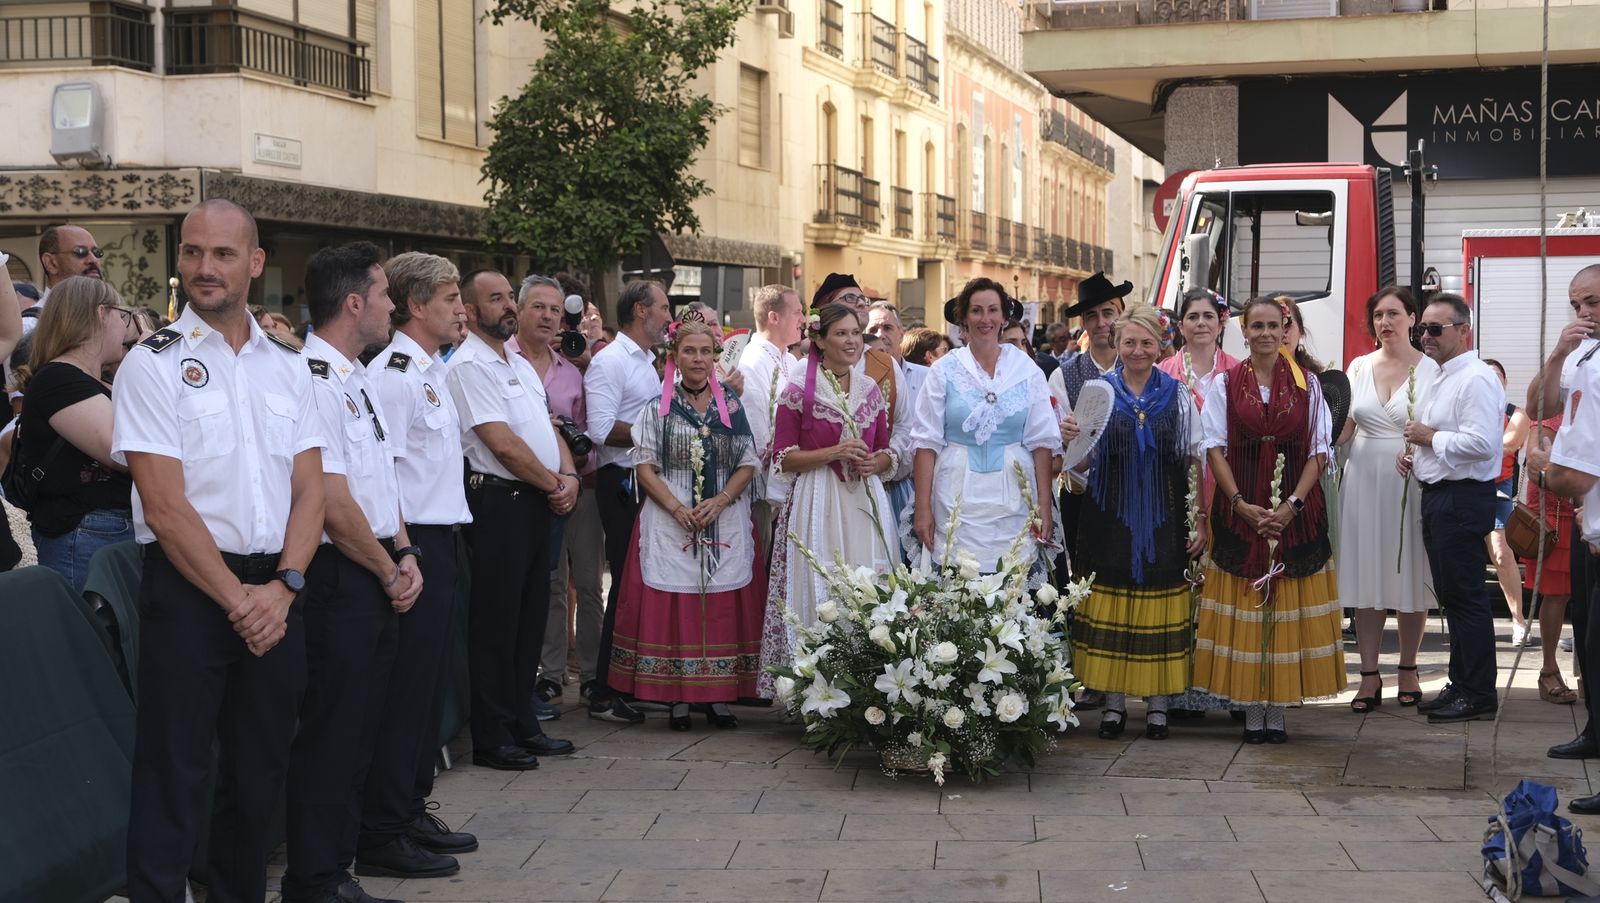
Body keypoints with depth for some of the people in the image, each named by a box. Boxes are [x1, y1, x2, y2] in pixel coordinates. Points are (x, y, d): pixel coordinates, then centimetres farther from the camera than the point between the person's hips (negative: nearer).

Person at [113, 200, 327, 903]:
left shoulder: (287, 366, 10)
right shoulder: (155, 364, -4)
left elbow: (309, 490, 6)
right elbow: (165, 506, -11)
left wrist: (282, 588, -9)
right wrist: (236, 598, -14)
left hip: (275, 593, 5)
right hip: (188, 589, -4)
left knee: (260, 773, 12)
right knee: (175, 776, -2)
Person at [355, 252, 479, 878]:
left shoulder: (431, 372, 17)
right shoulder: (392, 374, -14)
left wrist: (443, 547, 20)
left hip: (439, 541, 10)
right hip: (413, 545, -10)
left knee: (428, 682, 16)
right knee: (402, 685, -5)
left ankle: (411, 811, 27)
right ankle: (381, 837, 2)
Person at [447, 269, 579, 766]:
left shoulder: (521, 365, 18)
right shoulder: (468, 366, -12)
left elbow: (549, 430, 19)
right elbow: (504, 445, -18)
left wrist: (569, 476, 0)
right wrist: (553, 483, -8)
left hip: (540, 503, 9)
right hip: (497, 504, -9)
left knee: (531, 617, 13)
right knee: (495, 622, -3)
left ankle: (523, 725, 23)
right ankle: (492, 738, 4)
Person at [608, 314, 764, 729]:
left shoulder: (732, 405, 8)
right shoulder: (658, 406, 4)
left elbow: (748, 464, 5)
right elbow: (644, 466, 0)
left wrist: (719, 501, -10)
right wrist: (677, 508, -12)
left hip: (725, 521, 1)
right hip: (670, 521, -1)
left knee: (724, 608, 0)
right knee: (672, 608, -3)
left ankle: (719, 697, 7)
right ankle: (677, 699, 3)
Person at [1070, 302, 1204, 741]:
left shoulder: (1178, 395, 6)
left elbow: (1196, 462, 5)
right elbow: (1083, 462, 8)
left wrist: (1200, 521, -1)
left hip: (1164, 517, 0)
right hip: (1111, 518, 0)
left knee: (1161, 605, 2)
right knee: (1111, 604, 2)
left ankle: (1158, 702, 11)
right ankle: (1114, 701, 11)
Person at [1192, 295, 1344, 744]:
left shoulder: (1307, 384, 6)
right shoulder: (1225, 383, 5)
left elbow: (1319, 452, 2)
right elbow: (1215, 448, 0)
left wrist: (1292, 504, -10)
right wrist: (1241, 504, -11)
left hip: (1295, 512, 0)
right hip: (1240, 509, 0)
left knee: (1289, 609, 1)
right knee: (1243, 605, 0)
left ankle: (1277, 710, 8)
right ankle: (1252, 710, 6)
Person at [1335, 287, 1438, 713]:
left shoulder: (1430, 369, -1)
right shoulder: (1359, 367, 10)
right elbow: (1343, 430, 11)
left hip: (1412, 482, -3)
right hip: (1365, 481, 3)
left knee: (1410, 578, 4)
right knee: (1366, 578, 2)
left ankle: (1408, 670, 18)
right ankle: (1369, 675, 7)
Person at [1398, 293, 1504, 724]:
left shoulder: (1477, 379, -14)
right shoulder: (1433, 380, 18)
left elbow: (1482, 443, -24)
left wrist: (1430, 436, -14)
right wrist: (1411, 449, 9)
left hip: (1464, 498, -10)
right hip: (1435, 495, 10)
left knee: (1466, 598, -6)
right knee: (1450, 596, 14)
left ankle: (1478, 694, -1)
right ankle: (1461, 685, 22)